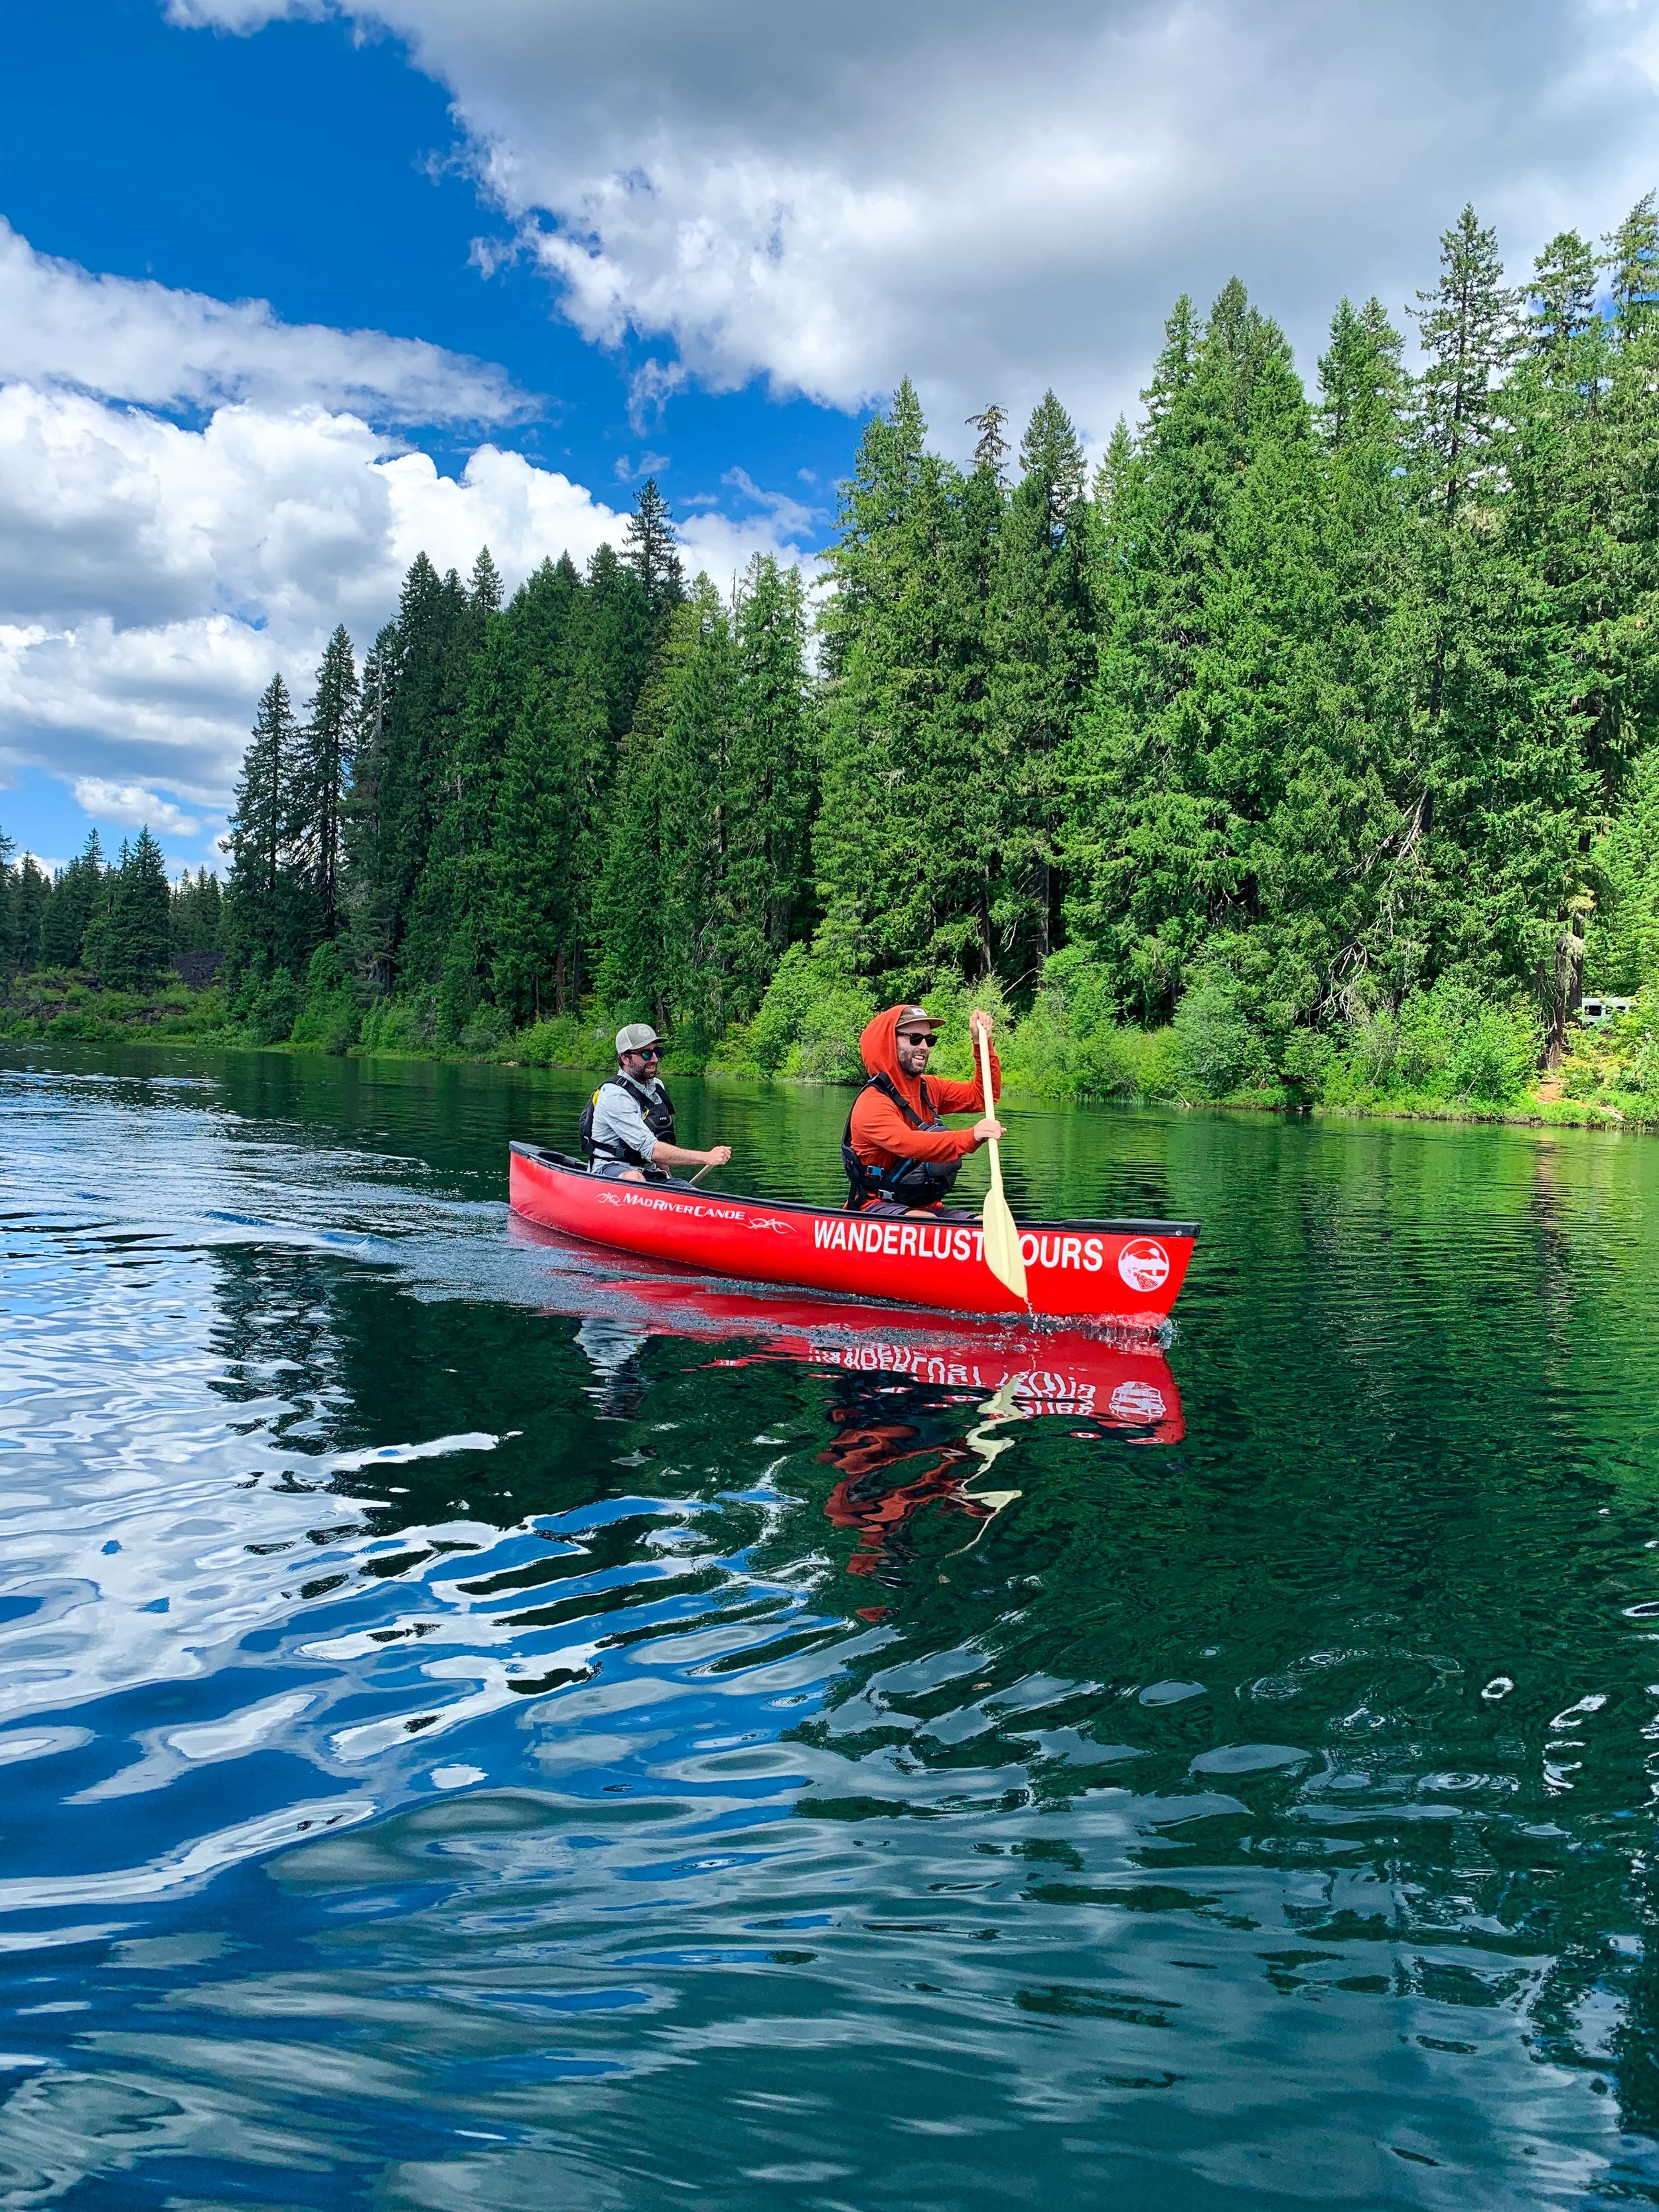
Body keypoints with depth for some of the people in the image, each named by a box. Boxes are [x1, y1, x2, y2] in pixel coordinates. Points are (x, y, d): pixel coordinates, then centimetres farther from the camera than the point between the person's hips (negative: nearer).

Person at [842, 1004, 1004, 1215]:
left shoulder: (928, 1088, 11)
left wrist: (982, 1044, 1)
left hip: (927, 1207, 7)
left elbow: (984, 1095, 15)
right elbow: (908, 1144, -34)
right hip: (877, 1207, -7)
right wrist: (971, 1138, -48)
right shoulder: (872, 1103, -16)